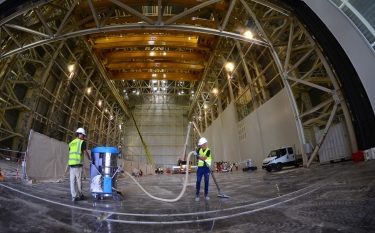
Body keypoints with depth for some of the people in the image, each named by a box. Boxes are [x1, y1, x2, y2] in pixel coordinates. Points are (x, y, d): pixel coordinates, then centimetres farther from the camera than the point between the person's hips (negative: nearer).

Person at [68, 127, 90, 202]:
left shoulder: (71, 143, 16)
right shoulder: (82, 142, -4)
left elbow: (71, 154, 18)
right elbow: (86, 152, -2)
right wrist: (90, 159, 16)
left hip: (71, 164, 6)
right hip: (78, 164, -6)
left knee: (72, 181, 5)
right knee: (79, 180, 4)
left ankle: (74, 196, 6)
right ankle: (79, 195, 16)